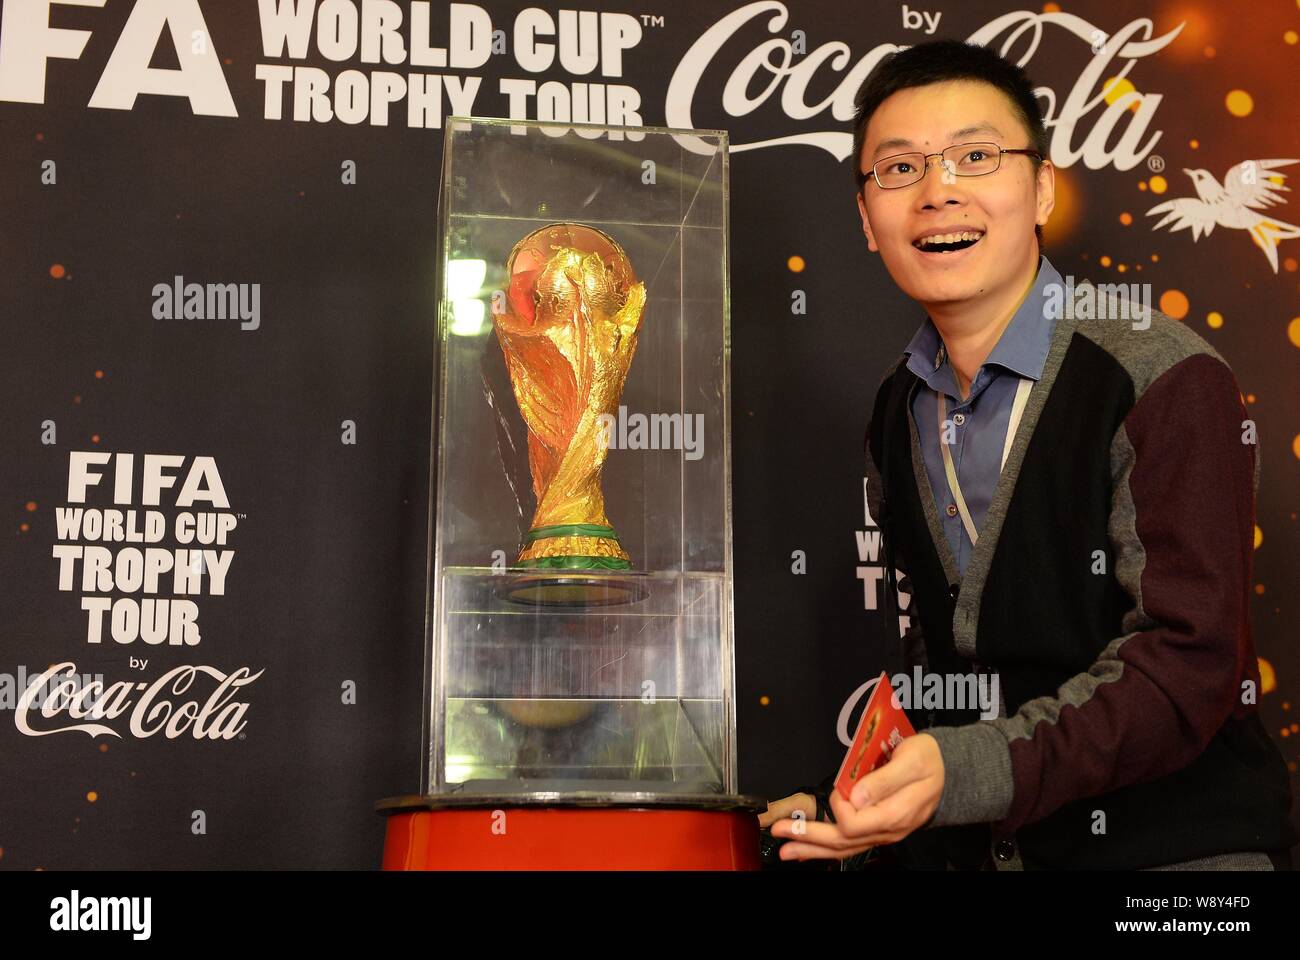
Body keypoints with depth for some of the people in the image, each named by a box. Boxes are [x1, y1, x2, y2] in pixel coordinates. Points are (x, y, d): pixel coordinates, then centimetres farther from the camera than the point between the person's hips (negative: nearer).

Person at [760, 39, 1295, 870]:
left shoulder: (1168, 381, -15)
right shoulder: (896, 413, 3)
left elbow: (1187, 663, -21)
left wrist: (967, 772, -32)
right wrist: (854, 808, 0)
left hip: (1174, 842, -5)